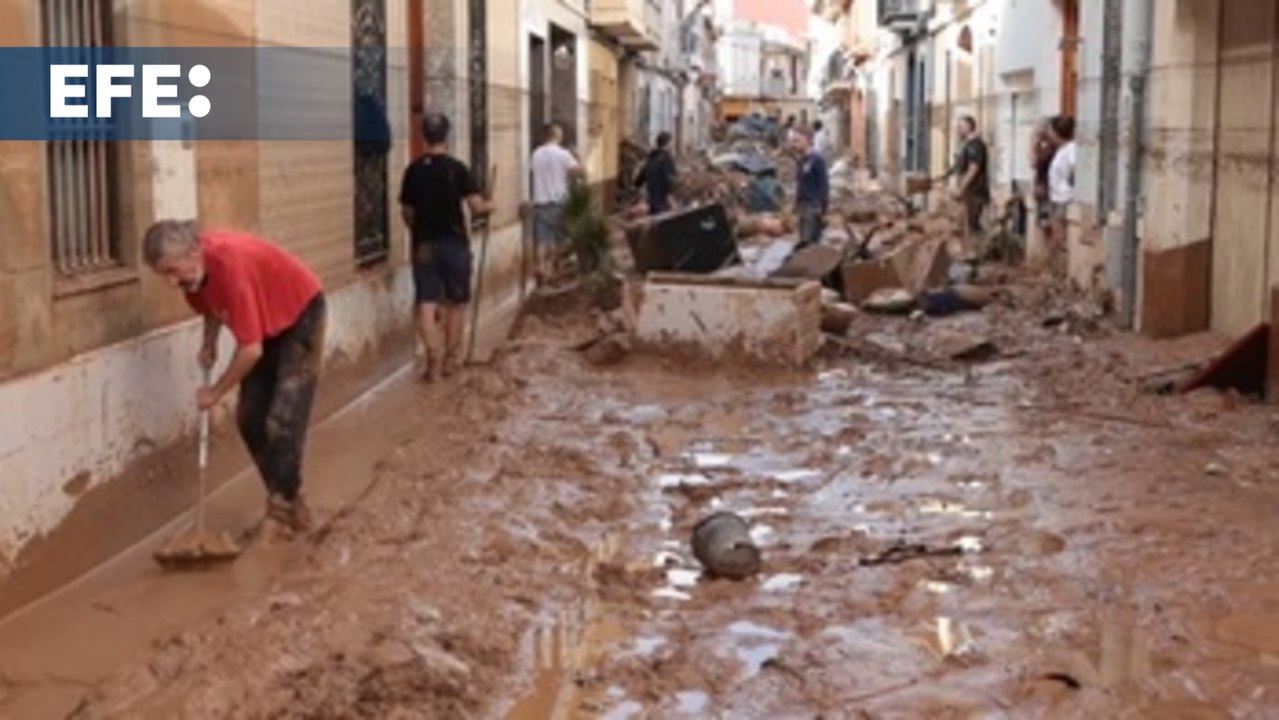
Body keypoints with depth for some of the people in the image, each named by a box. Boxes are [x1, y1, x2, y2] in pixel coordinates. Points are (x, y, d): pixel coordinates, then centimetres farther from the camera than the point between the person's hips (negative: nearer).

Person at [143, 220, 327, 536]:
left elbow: (251, 350, -34)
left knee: (282, 420, -15)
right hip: (265, 320, 8)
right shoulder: (194, 268, -14)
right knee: (250, 419, 4)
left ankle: (284, 507, -3)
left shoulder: (230, 264, -38)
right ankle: (285, 501, 15)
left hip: (300, 313, -8)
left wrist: (216, 392, -21)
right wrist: (209, 344, -4)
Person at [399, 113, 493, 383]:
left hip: (424, 244, 2)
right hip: (454, 242, -2)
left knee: (426, 302, 2)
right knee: (456, 301, 12)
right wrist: (488, 207, 7)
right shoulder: (457, 168, -9)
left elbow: (406, 211, 9)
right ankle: (451, 357, 18)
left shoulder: (413, 170, 2)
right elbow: (477, 206, -14)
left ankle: (433, 357, -8)